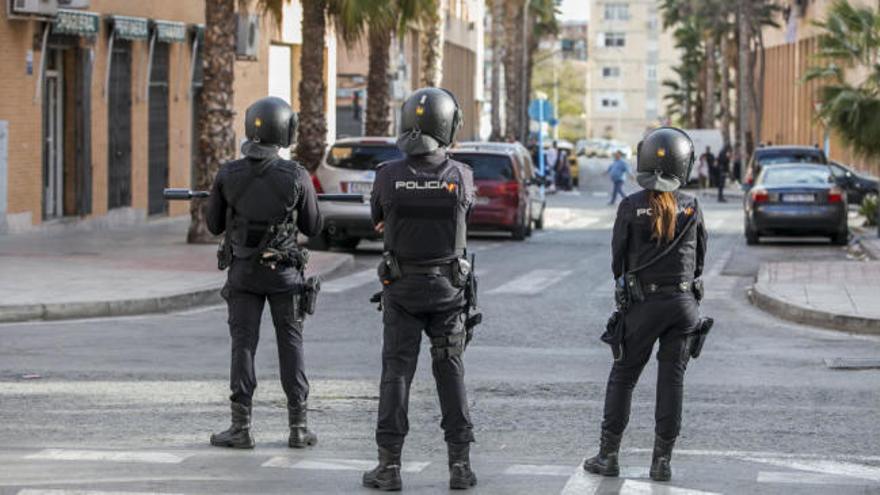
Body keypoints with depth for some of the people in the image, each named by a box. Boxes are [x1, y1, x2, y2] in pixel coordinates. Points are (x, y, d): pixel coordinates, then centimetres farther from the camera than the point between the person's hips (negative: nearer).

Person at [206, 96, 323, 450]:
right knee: (290, 345, 8)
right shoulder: (296, 176, -12)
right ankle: (298, 427, 8)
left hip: (242, 272, 1)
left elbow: (215, 225, 3)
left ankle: (241, 427, 0)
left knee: (243, 345, 4)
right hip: (283, 273, -1)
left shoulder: (228, 175, -8)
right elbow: (313, 227, 0)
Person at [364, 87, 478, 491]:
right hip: (448, 288, 0)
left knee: (396, 371, 6)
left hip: (401, 287, 0)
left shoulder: (388, 176, -13)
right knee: (450, 371, 10)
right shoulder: (460, 176, -13)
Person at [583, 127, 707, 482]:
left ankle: (608, 455, 10)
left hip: (643, 303, -2)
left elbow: (618, 257, -1)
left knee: (623, 376, 9)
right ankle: (662, 460, 6)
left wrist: (625, 284, 19)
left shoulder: (631, 207, -8)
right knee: (671, 380, 6)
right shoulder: (691, 207, -1)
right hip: (683, 301, 2)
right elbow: (699, 257, 8)